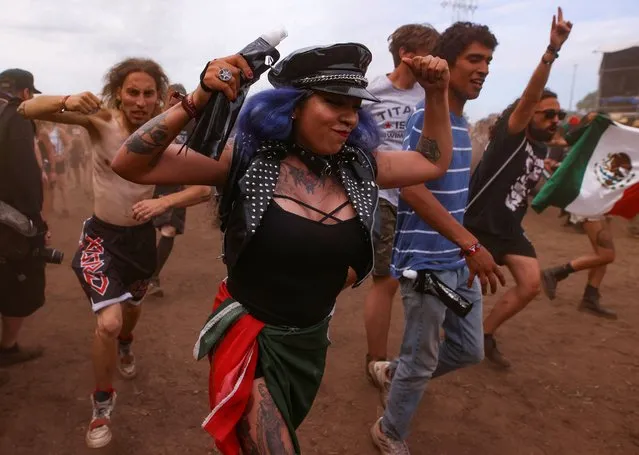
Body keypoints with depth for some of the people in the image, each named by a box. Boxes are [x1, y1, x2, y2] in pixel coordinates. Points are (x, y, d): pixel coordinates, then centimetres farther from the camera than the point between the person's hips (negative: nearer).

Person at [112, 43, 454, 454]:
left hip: (312, 341, 6)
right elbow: (130, 165, -22)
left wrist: (437, 93, -2)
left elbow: (434, 161, 9)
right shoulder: (247, 161, -20)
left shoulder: (358, 166, -7)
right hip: (252, 338, -5)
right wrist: (197, 101, -33)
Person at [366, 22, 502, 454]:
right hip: (427, 262, -9)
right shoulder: (430, 116, -16)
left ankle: (391, 372, 40)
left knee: (469, 349, 19)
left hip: (459, 261, 9)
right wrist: (471, 244, -32)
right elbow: (412, 190, -29)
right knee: (422, 360, 7)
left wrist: (468, 249, 20)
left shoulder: (462, 120, 12)